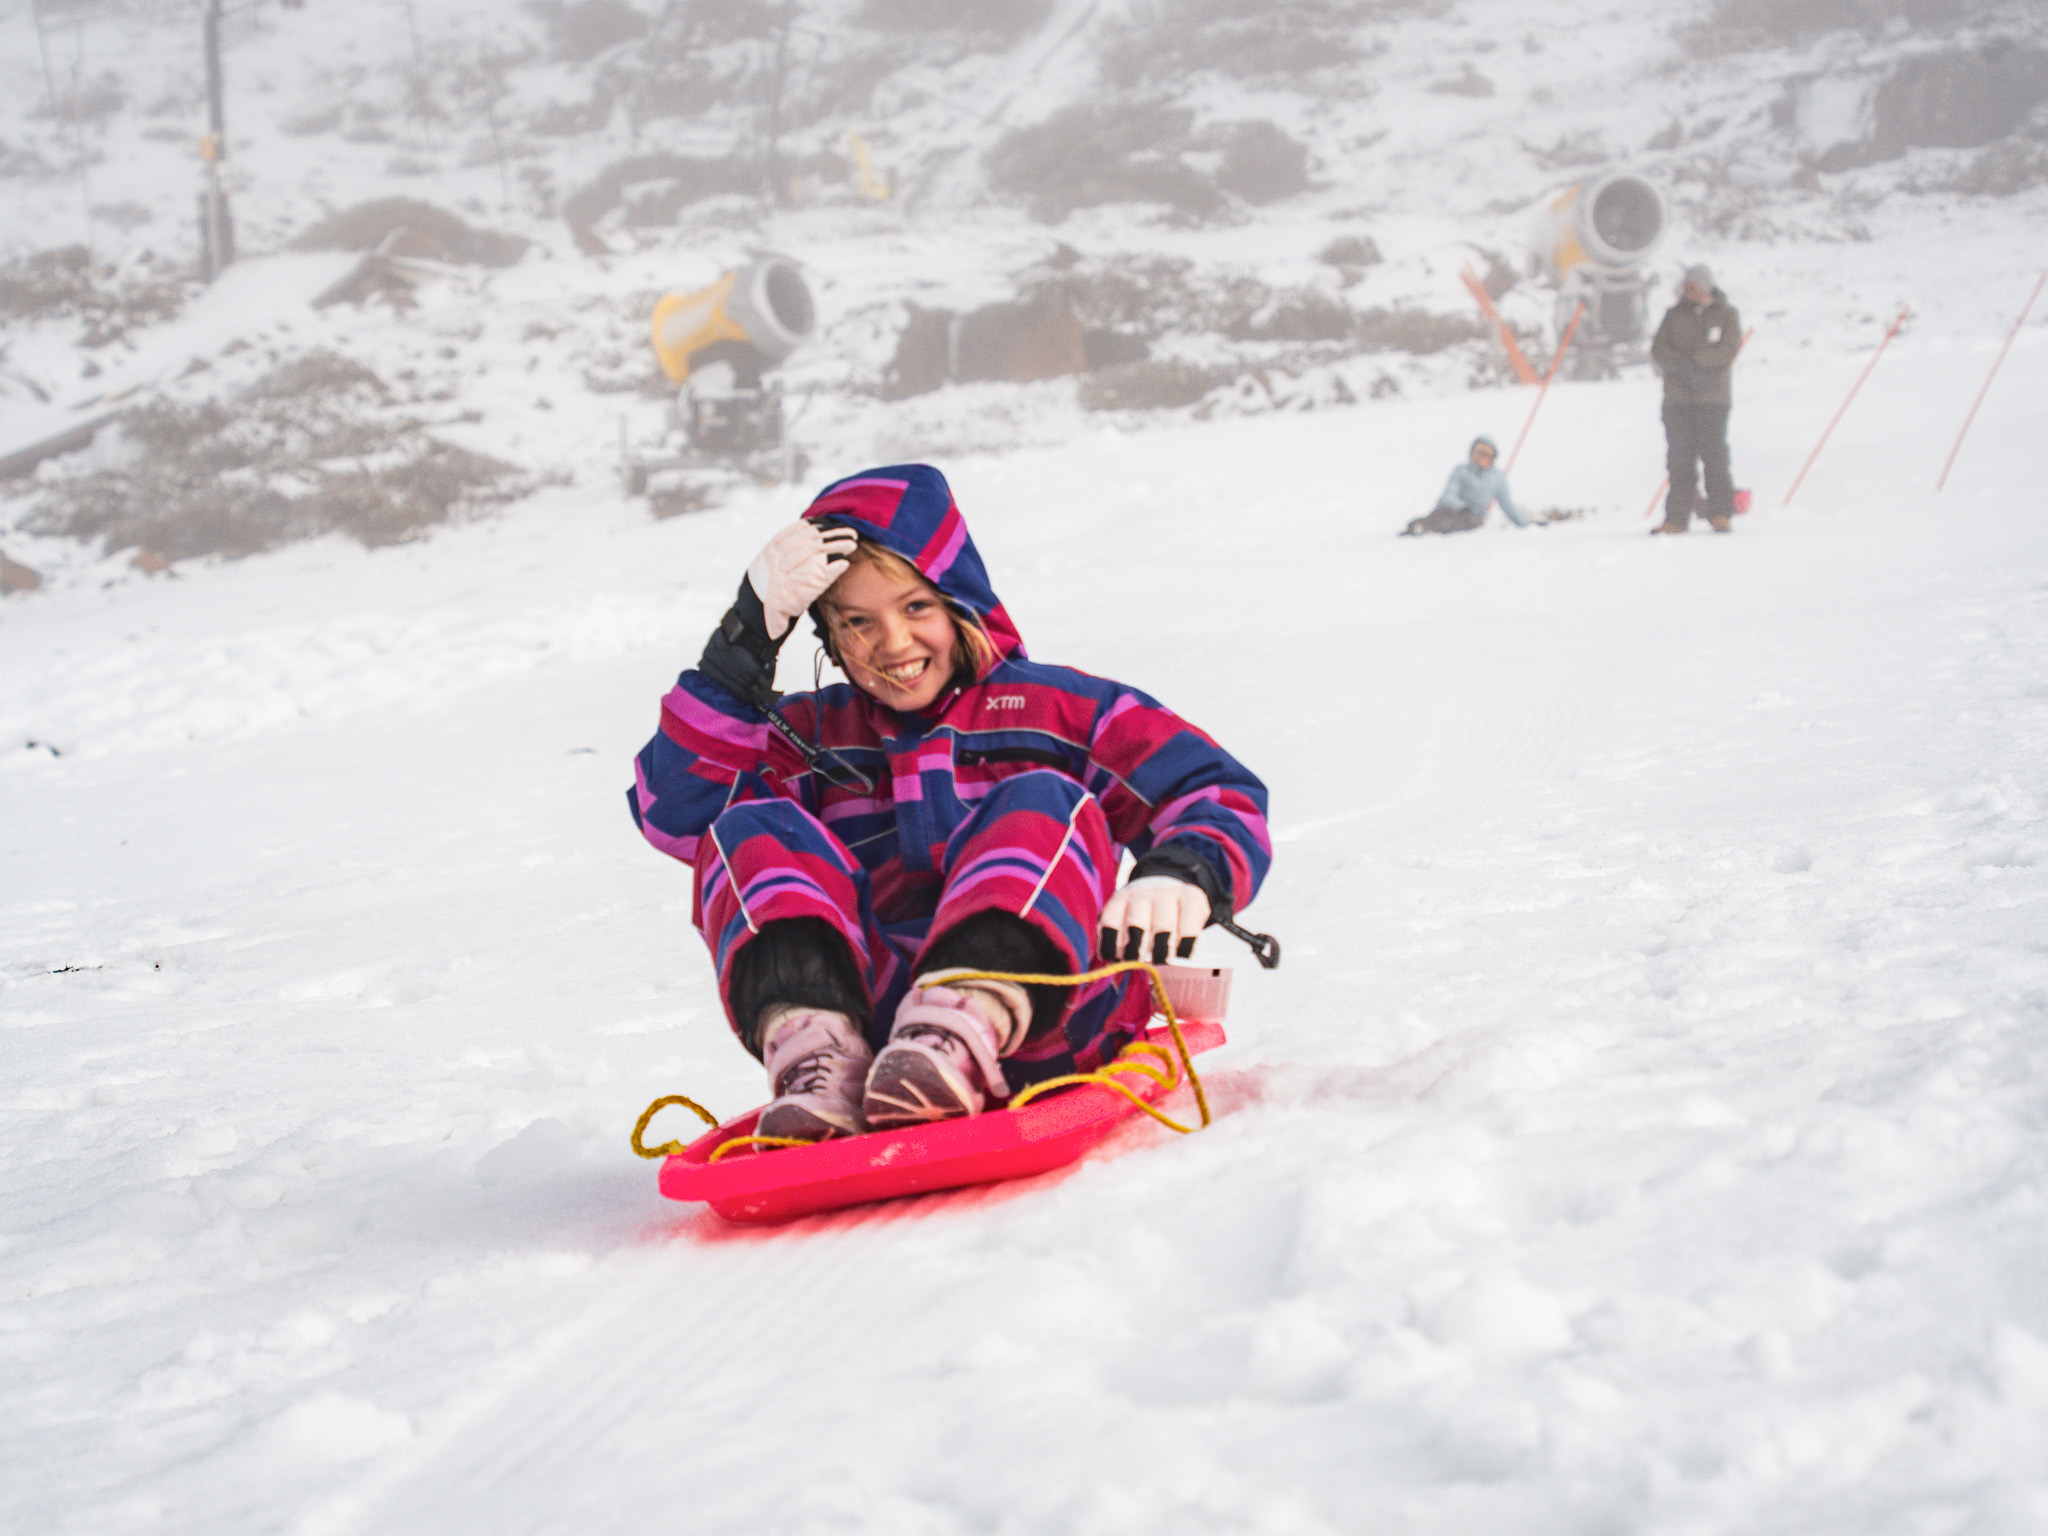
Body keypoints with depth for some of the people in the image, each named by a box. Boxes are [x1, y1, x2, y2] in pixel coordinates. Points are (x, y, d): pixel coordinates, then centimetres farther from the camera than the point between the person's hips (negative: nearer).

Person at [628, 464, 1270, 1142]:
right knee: (750, 830, -11)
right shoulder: (813, 736, 21)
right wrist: (748, 637, 1)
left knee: (1042, 805, -22)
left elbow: (1225, 797, 10)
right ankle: (816, 1053, -38)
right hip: (872, 1011, 2)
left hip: (1045, 1030, -2)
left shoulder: (1059, 707, 17)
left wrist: (1181, 876, -14)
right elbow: (673, 811, 5)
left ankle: (952, 1036, -48)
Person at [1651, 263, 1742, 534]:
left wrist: (1691, 360, -13)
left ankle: (1721, 514, -1)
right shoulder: (1674, 315, 15)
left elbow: (1728, 350, -6)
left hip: (1713, 397, -3)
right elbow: (1658, 349, 3)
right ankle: (1677, 517, 3)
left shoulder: (1726, 314, 8)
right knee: (1679, 459, 0)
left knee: (1714, 456, -8)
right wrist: (1684, 369, -14)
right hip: (1677, 397, 3)